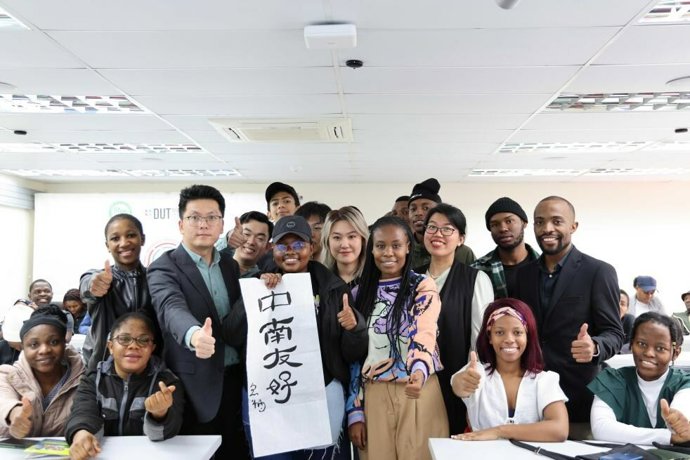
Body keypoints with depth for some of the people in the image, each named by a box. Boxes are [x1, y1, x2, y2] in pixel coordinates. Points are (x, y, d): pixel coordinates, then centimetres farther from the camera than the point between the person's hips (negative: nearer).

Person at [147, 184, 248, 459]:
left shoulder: (231, 265, 10)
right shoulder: (164, 268, -8)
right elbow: (172, 308, -27)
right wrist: (194, 334, -49)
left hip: (235, 379, 5)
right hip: (196, 385, -5)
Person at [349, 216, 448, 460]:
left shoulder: (423, 287, -3)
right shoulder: (361, 293, 6)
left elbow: (424, 337, -18)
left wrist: (419, 373, -39)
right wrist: (355, 412, 2)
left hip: (417, 394, -2)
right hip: (373, 397, 3)